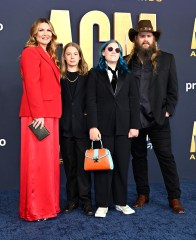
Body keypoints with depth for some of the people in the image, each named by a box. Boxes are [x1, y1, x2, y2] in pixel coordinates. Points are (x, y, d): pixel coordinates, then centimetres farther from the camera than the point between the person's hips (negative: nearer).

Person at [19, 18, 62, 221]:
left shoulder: (49, 56, 22)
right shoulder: (31, 52, -4)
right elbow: (31, 84, -14)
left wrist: (45, 113, 11)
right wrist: (38, 113, -21)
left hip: (50, 113, 9)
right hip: (37, 114, -9)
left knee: (49, 160, 11)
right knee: (37, 161, -5)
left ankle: (47, 204, 21)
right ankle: (35, 210, 3)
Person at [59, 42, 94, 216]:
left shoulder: (87, 76, 6)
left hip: (82, 126, -1)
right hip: (65, 127, 1)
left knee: (83, 163, -1)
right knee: (69, 164, 8)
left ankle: (86, 200, 7)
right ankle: (72, 199, 17)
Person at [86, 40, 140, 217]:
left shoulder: (126, 75, 14)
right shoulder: (95, 73, 6)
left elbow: (134, 101, 8)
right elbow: (91, 101, -3)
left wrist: (135, 125, -2)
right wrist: (93, 126, -12)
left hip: (123, 126, 3)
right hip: (103, 126, -2)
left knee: (122, 165, 6)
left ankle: (121, 202, 18)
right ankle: (102, 204, 11)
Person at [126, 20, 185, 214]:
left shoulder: (167, 59, 4)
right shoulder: (127, 61, 5)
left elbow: (173, 89, 3)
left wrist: (168, 111, -4)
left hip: (158, 118, -1)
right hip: (134, 119, 2)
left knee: (166, 157, 2)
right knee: (138, 157, 11)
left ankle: (174, 198, 11)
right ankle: (142, 194, 24)